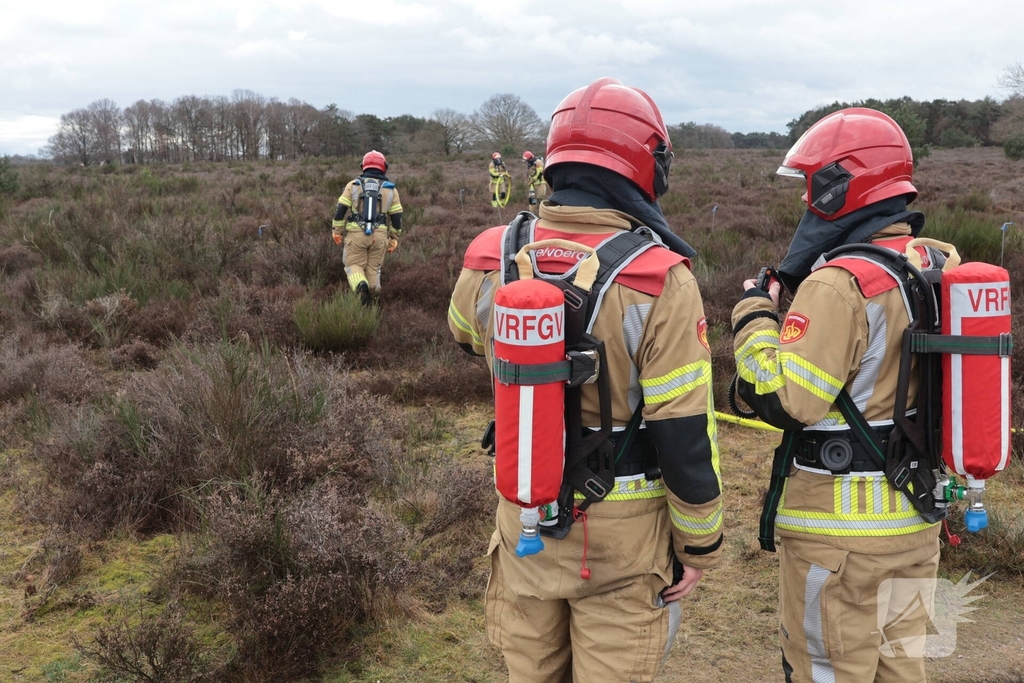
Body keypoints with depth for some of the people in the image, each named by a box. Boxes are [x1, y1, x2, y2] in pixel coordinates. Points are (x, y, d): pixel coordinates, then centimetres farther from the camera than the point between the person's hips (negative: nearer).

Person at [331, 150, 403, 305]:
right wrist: (394, 238, 15)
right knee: (373, 268, 14)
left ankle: (361, 286, -21)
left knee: (354, 265, 9)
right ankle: (371, 301, 16)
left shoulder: (353, 184, 3)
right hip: (379, 235, 1)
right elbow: (397, 217, 5)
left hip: (356, 234, -1)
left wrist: (337, 231, 9)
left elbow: (340, 209, -1)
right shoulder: (390, 189, 6)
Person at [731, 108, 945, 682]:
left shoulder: (839, 285, -22)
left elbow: (786, 401, -24)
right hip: (917, 521, 8)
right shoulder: (936, 268, 5)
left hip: (842, 529, -8)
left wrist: (754, 316, -11)